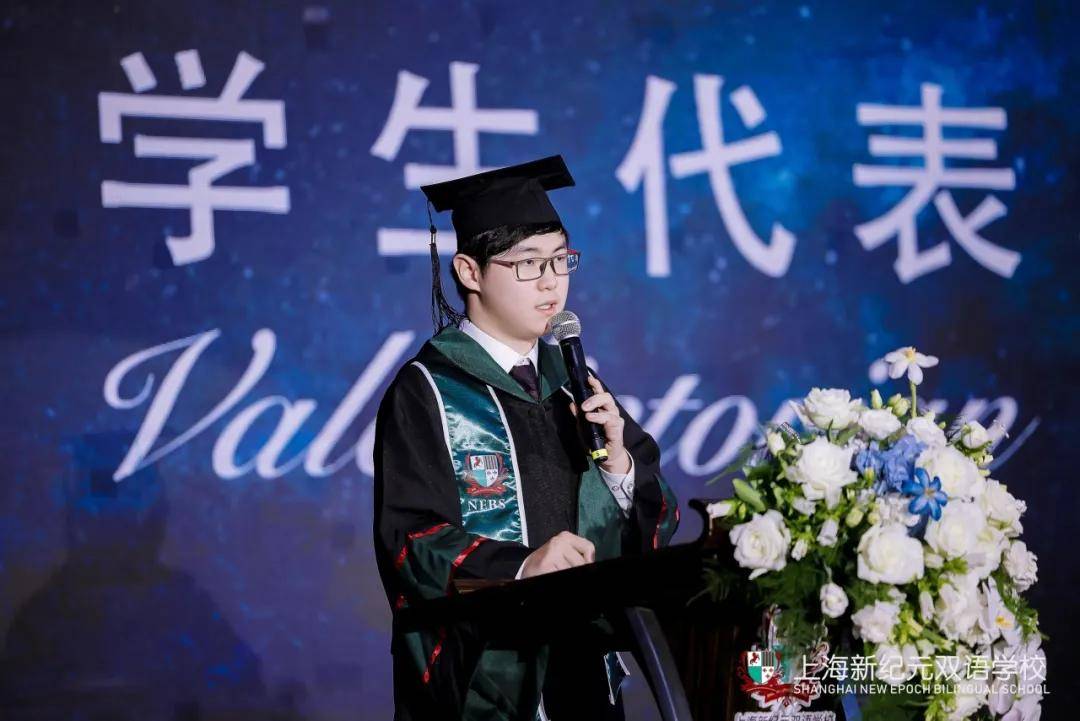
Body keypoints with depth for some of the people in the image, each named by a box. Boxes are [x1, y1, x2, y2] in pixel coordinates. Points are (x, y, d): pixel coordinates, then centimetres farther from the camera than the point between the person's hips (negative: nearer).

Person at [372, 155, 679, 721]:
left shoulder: (573, 381, 9)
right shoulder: (426, 393, -9)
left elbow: (655, 523, 7)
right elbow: (410, 540, -16)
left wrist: (618, 460, -11)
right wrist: (521, 566, -29)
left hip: (585, 672, 5)